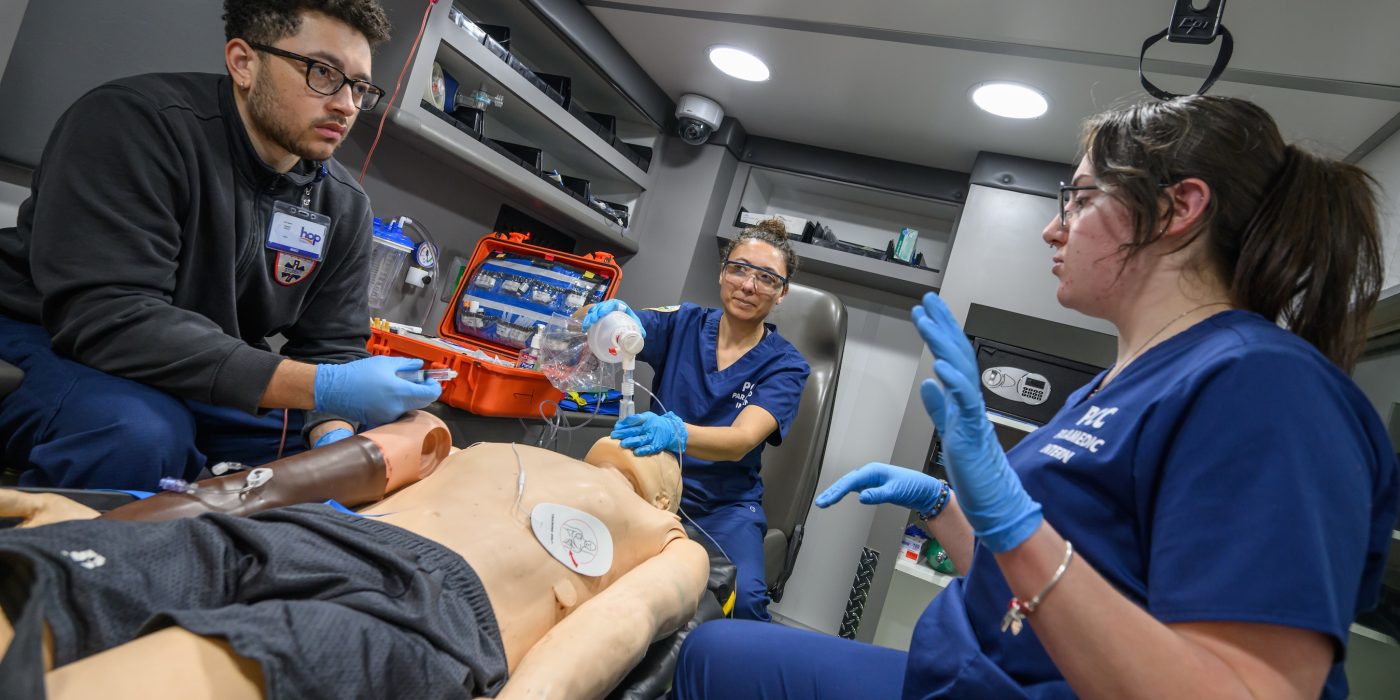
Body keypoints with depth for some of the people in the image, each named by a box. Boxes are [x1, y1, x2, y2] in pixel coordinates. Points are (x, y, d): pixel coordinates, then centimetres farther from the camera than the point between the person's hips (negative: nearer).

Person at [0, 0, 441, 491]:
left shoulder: (345, 205, -5)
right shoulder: (136, 122, -22)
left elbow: (332, 343, -3)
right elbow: (107, 318, -33)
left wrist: (332, 435, -25)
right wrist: (318, 387, -39)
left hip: (209, 387, 6)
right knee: (141, 433, -35)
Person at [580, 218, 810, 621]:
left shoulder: (785, 366, -2)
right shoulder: (682, 324, 2)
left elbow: (742, 440, -20)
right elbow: (583, 324, -8)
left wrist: (677, 434, -41)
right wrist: (606, 313, -33)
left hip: (725, 504, -1)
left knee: (744, 596, -31)